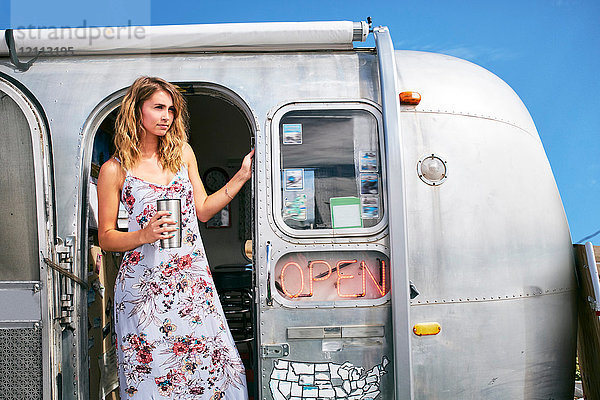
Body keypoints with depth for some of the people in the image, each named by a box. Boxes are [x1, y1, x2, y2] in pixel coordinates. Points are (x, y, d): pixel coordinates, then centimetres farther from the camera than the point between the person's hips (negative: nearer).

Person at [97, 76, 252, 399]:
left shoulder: (182, 151, 9)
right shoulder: (115, 170, -2)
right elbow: (106, 238, 1)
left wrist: (242, 176, 8)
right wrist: (145, 235, -17)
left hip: (192, 281, 3)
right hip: (143, 286, -3)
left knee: (214, 366, 1)